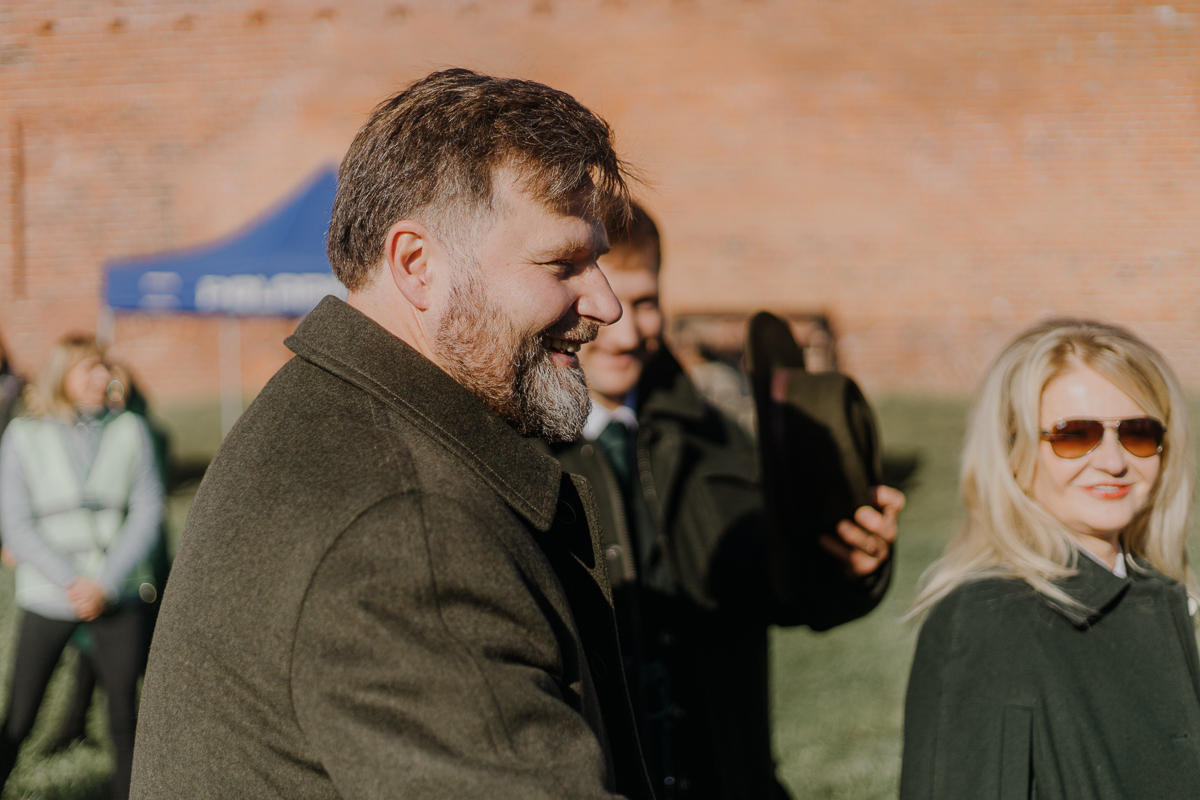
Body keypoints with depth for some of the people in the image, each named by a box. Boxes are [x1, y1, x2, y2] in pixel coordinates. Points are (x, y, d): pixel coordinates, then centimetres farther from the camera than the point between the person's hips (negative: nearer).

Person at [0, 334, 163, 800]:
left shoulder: (128, 431, 2)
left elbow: (147, 513, -2)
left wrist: (104, 583, -11)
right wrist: (72, 583, -14)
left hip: (117, 598, 1)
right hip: (48, 599, -1)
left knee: (124, 716, 3)